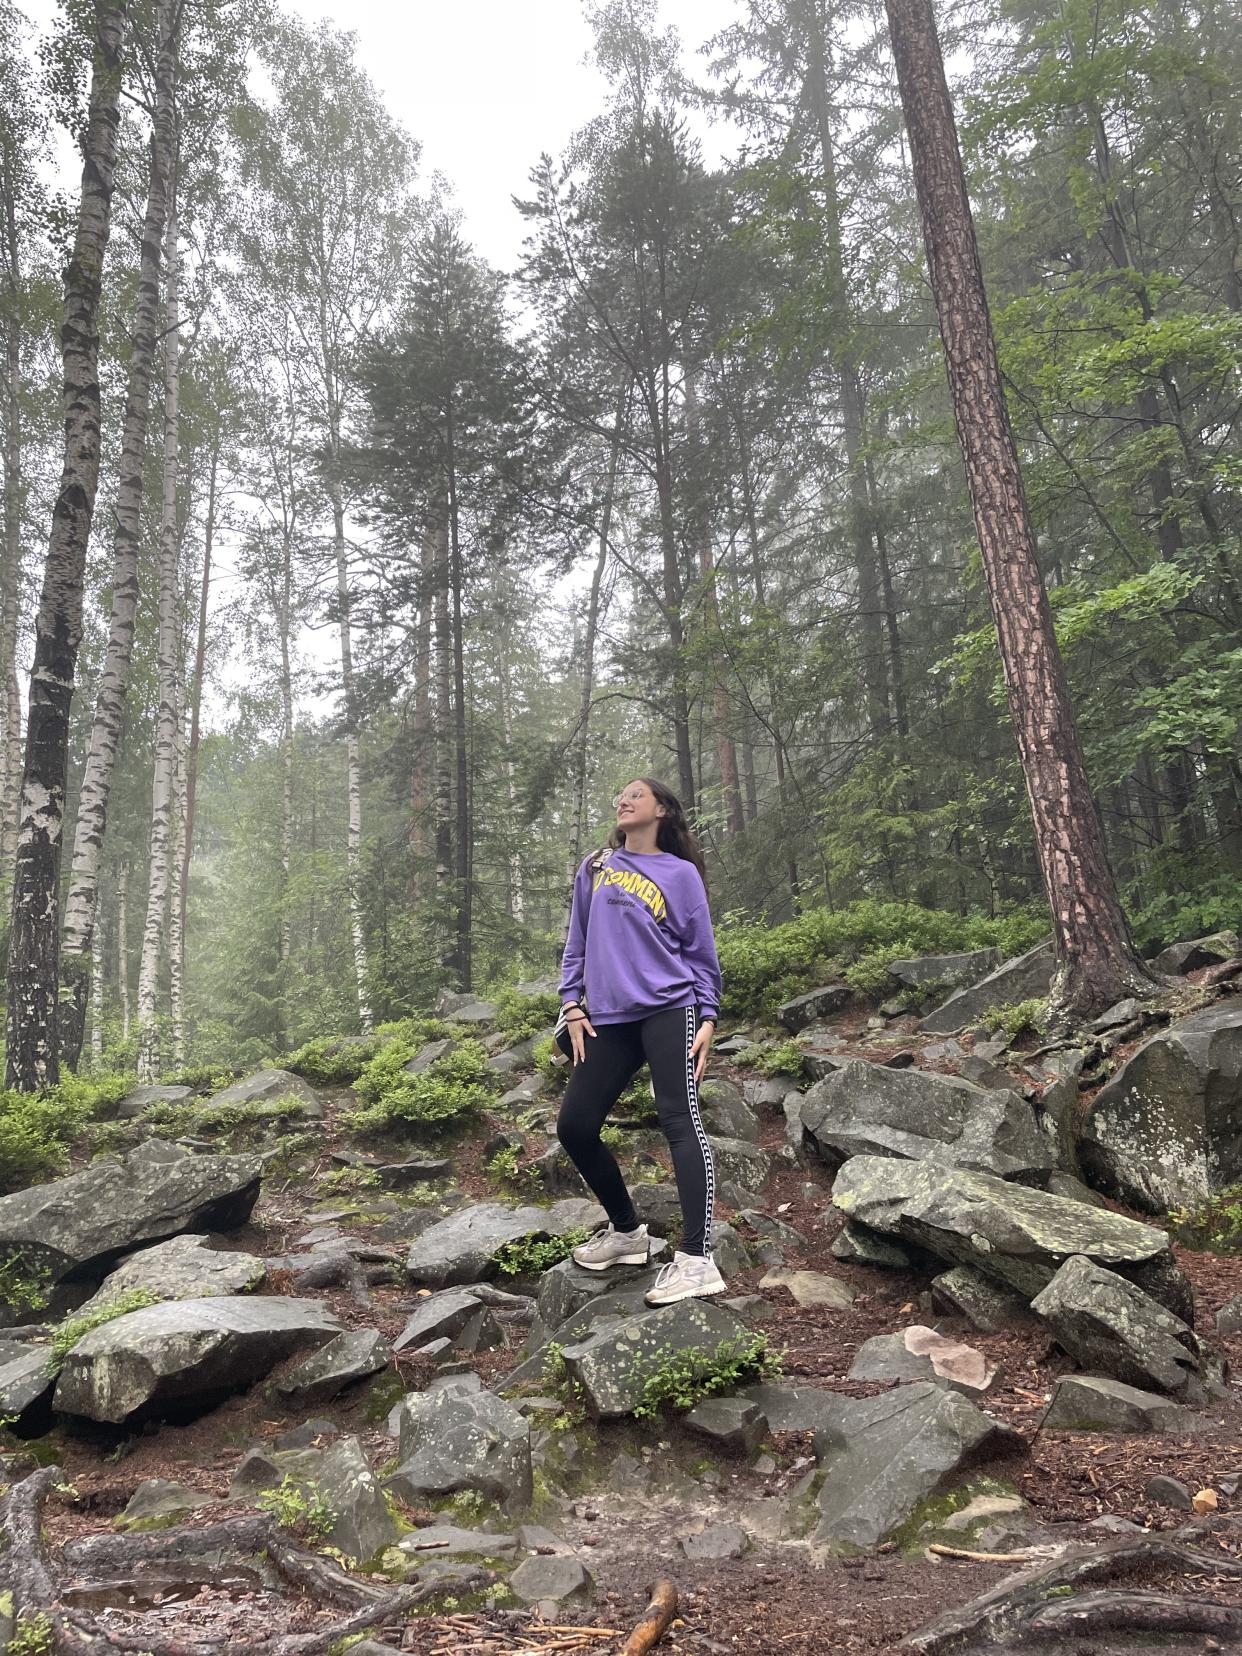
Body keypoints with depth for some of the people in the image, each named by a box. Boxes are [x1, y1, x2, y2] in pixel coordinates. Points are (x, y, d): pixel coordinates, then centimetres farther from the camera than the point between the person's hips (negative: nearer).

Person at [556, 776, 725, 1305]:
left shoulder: (680, 874, 7)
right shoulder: (593, 869, 17)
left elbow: (701, 951, 6)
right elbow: (577, 943, 18)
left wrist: (708, 1018, -2)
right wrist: (572, 1004, 8)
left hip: (668, 1010, -5)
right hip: (609, 1020, 5)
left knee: (679, 1123, -13)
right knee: (574, 1127, 4)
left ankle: (696, 1261, -11)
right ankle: (626, 1231, 23)